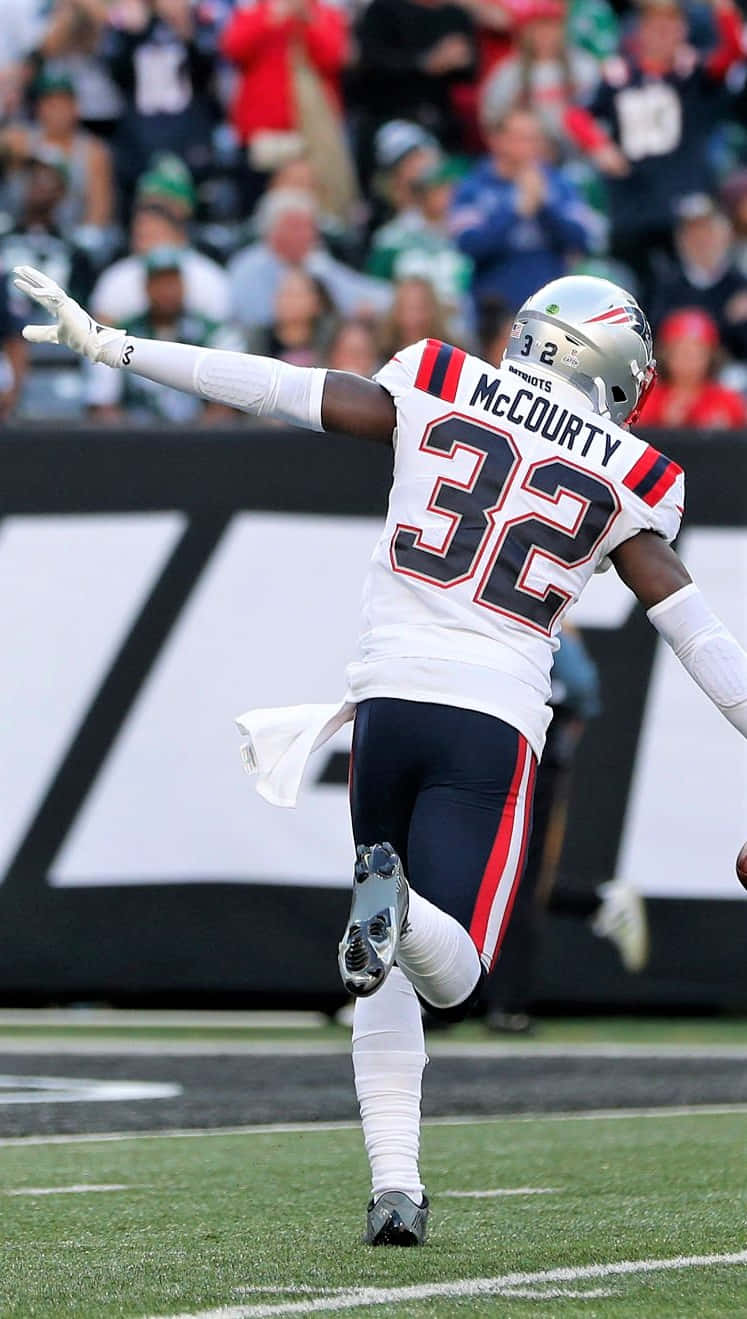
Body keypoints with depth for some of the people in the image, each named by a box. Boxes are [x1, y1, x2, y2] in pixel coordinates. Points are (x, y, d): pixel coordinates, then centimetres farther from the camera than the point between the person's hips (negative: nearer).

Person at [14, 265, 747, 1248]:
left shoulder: (438, 392, 8)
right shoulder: (624, 483, 7)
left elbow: (277, 388, 7)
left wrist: (108, 346, 14)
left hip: (387, 700, 2)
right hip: (493, 724, -2)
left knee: (390, 978, 15)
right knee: (452, 976, -1)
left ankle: (394, 1184, 4)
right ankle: (399, 904, -35)